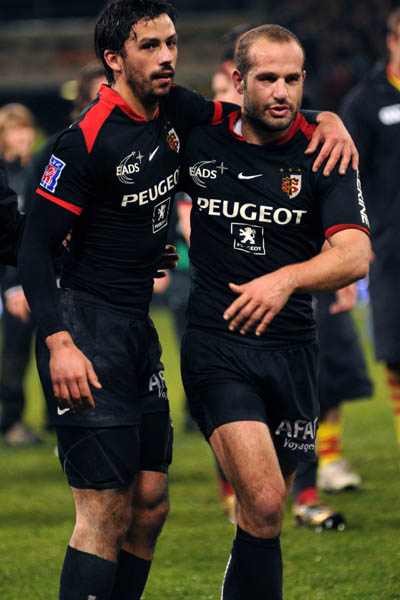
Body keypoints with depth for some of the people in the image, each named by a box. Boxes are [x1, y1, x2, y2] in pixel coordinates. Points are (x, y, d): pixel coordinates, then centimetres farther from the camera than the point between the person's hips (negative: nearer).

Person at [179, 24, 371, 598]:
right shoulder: (200, 143, 2)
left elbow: (355, 255, -15)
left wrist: (287, 279, -32)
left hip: (292, 350, 2)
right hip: (216, 344, -2)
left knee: (267, 509, 10)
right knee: (263, 503, -20)